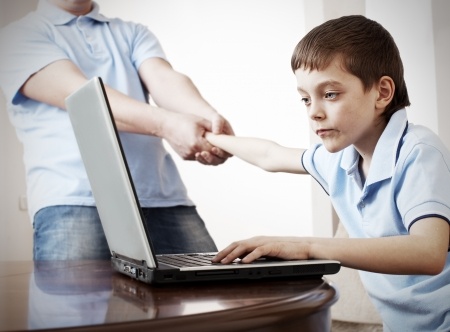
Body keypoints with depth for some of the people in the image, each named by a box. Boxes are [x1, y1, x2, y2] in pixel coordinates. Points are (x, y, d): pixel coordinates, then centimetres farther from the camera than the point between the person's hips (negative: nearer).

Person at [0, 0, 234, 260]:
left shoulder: (133, 33, 23)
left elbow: (165, 79, 1)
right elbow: (78, 95, -10)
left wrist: (211, 120, -23)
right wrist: (166, 124, -26)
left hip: (163, 200, 4)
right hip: (75, 201, -3)